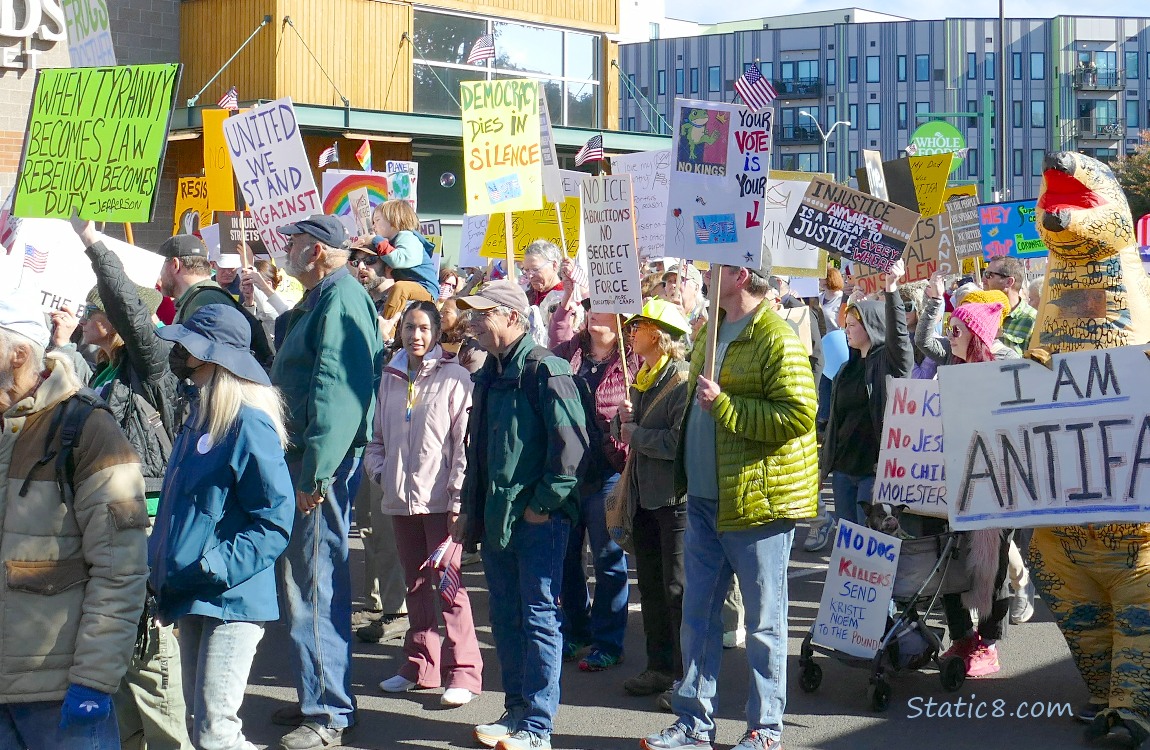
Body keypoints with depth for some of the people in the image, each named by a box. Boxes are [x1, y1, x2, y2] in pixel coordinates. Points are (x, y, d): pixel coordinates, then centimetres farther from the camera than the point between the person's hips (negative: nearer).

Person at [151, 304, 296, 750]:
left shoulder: (248, 423, -16)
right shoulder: (200, 415, 13)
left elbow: (276, 520, -19)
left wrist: (214, 567, -23)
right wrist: (167, 566, 12)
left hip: (230, 598, -10)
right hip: (192, 596, 10)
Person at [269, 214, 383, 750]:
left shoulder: (341, 297, -14)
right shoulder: (318, 299, 19)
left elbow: (338, 390, -23)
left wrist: (315, 471, -27)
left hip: (322, 463, -11)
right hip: (302, 457, 11)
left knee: (316, 582, -8)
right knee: (303, 578, 15)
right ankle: (317, 694, 25)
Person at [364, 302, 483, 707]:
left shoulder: (454, 378, -5)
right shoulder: (389, 379, 13)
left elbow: (464, 441, -8)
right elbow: (378, 437, 20)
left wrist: (458, 495, -13)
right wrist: (378, 470, 3)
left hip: (440, 498, -6)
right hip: (401, 497, 6)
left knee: (447, 582, -8)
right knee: (415, 583, 13)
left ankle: (463, 671, -4)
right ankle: (420, 665, 22)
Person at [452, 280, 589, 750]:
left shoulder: (543, 369, -13)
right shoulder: (489, 375, 15)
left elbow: (572, 442, -19)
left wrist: (545, 503, -17)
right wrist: (469, 510, 19)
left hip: (537, 518, -9)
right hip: (497, 518, 9)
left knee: (538, 617, -2)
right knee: (505, 617, 14)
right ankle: (516, 711, 25)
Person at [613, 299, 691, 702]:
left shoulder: (682, 380, -15)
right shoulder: (641, 379, 13)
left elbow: (681, 441, -26)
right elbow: (624, 431, 18)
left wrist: (636, 436, -15)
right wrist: (622, 421, -4)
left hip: (676, 496, -9)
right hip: (645, 494, 9)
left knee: (678, 588, -3)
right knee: (650, 585, 15)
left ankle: (687, 674, 5)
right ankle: (660, 666, 25)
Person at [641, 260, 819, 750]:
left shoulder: (777, 340, -14)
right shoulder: (711, 331, 14)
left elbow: (798, 414, -23)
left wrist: (723, 405, -22)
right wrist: (686, 473, 18)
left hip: (757, 501, -9)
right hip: (705, 501, 9)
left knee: (763, 619, 2)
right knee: (697, 613, 12)